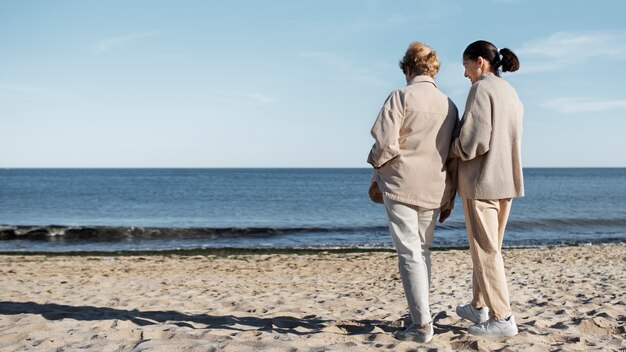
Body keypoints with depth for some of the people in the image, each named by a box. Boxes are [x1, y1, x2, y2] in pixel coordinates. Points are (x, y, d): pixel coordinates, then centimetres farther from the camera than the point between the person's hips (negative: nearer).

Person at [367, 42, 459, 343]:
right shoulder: (449, 105, 8)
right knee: (423, 250, 16)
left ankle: (422, 325, -3)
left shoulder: (401, 97, -7)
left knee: (409, 253, -3)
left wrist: (377, 176, 3)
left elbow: (386, 143, -14)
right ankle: (421, 314, 22)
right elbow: (454, 156, 9)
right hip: (434, 189, 5)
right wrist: (450, 196, 16)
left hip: (401, 185, -5)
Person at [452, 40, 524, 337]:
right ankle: (479, 307, 26)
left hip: (481, 180, -9)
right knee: (488, 248, 16)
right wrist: (464, 145, 12)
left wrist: (453, 148, -2)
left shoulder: (481, 89, -12)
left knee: (485, 251, -3)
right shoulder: (512, 94, 15)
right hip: (507, 180, 9)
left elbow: (473, 141, -21)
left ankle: (502, 318, 0)